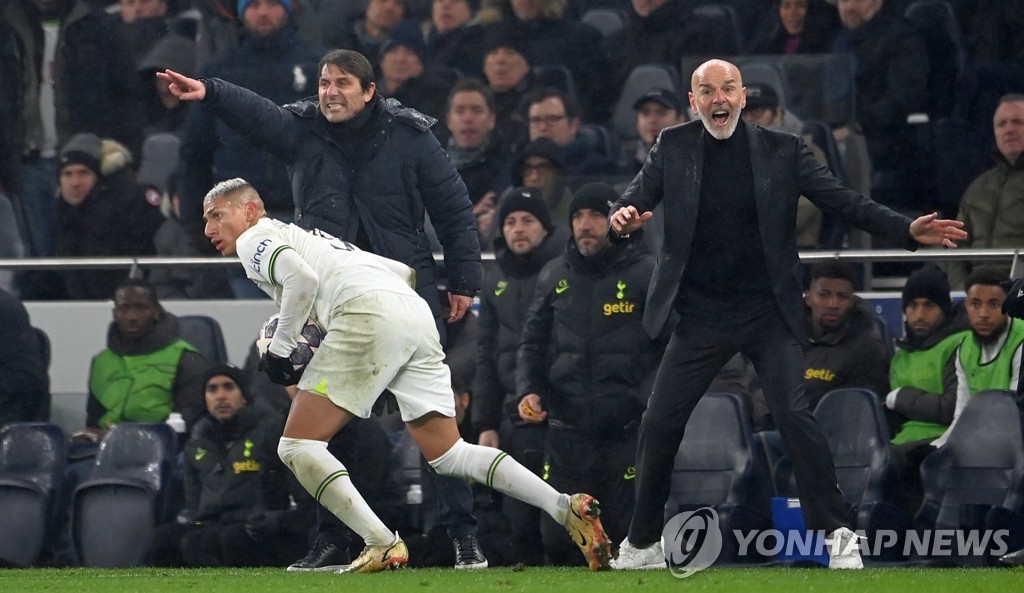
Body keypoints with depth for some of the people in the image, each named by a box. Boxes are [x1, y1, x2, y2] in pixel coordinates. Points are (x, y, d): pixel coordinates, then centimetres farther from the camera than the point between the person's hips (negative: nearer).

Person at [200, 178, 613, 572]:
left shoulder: (254, 239, 13)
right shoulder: (308, 238, 37)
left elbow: (301, 278, -10)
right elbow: (403, 271, 32)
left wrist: (278, 349, 0)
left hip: (369, 313, -8)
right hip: (416, 315, 8)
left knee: (297, 446, -2)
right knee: (449, 455, 13)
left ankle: (382, 545, -15)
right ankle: (566, 509, 0)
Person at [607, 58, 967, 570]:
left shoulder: (781, 150, -1)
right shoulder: (673, 148, 3)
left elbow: (842, 201, -3)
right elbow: (636, 199, -1)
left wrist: (907, 229, -16)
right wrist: (622, 219, -27)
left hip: (769, 314, -2)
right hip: (702, 315, 2)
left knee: (794, 416, -16)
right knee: (659, 424, 0)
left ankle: (837, 535, -6)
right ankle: (641, 546, 17)